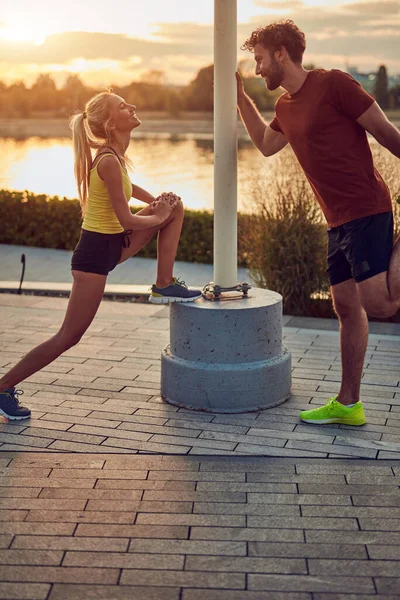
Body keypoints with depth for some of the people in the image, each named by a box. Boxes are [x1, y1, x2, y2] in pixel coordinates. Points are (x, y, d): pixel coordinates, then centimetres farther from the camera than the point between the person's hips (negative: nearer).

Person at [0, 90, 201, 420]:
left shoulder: (114, 155, 4)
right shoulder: (109, 161, -24)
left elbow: (125, 185, 26)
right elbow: (127, 220, -23)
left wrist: (156, 201, 9)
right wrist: (158, 217, -4)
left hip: (112, 244, 9)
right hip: (96, 253, -9)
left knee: (175, 206, 10)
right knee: (68, 337, -4)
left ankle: (164, 285, 13)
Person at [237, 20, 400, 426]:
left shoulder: (333, 85, -10)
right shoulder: (285, 106, 14)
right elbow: (266, 144, 33)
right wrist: (240, 96, 27)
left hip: (366, 212, -8)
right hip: (337, 221, 8)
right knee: (346, 307, 10)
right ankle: (347, 404, 17)